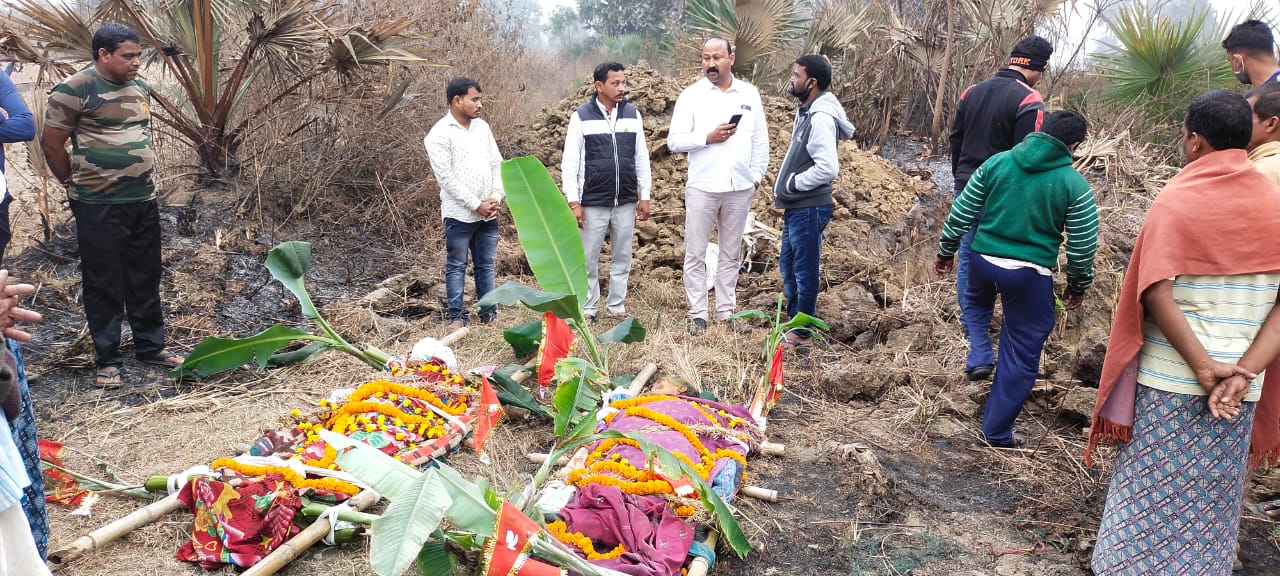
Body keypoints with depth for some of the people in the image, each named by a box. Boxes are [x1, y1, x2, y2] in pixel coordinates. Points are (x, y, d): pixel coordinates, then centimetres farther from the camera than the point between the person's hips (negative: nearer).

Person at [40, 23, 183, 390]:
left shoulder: (140, 88, 10)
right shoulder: (75, 90, -11)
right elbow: (50, 143, -6)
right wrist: (77, 184, 4)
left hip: (144, 202, 6)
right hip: (99, 207, -6)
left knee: (146, 280, 14)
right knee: (104, 285, 3)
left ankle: (151, 346, 26)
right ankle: (107, 360, 13)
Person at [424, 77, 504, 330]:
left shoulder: (482, 127, 9)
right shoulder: (440, 134, -11)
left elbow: (497, 164, 10)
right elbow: (446, 177, -15)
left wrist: (497, 198, -3)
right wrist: (476, 205, -15)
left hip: (488, 213, 6)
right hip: (460, 214, -6)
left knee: (486, 265, 12)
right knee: (456, 266, 5)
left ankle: (489, 313, 20)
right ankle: (457, 316, 13)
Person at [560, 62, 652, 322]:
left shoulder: (633, 114, 5)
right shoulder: (581, 116, -4)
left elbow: (641, 159, 9)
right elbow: (570, 162, -5)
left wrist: (644, 197, 6)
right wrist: (574, 202, -10)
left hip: (626, 202, 3)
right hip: (593, 203, -3)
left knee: (622, 257, 10)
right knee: (589, 259, 4)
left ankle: (617, 305, 23)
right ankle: (588, 308, 15)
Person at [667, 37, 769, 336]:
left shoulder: (749, 94, 6)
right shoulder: (691, 95, -1)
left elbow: (760, 140, 9)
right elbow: (674, 140, -5)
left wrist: (756, 176, 2)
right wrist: (708, 137, -17)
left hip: (740, 188, 2)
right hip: (702, 188, -2)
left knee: (731, 255, 11)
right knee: (696, 255, 2)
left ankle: (726, 311, 21)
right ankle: (697, 314, 12)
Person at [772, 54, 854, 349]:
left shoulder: (820, 118, -20)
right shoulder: (806, 111, 11)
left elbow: (828, 168, -28)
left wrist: (792, 183, -16)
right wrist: (786, 194, 14)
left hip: (808, 209, -10)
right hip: (796, 208, 10)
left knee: (804, 272, 2)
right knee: (787, 267, 19)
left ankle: (802, 333, 15)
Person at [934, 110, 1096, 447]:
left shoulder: (997, 162, 0)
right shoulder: (1074, 184, -6)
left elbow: (961, 212, 5)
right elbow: (1083, 245, -1)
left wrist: (946, 251, 18)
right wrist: (1078, 285, 15)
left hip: (982, 259, 3)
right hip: (1030, 275, -3)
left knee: (977, 300, 40)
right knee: (1021, 355, 11)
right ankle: (997, 431, 19)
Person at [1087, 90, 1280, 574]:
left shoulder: (1177, 201, -8)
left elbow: (1156, 293, -19)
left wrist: (1203, 367, -15)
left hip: (1169, 381, -3)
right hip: (1239, 389, 4)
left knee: (1150, 502, 9)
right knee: (1212, 505, 16)